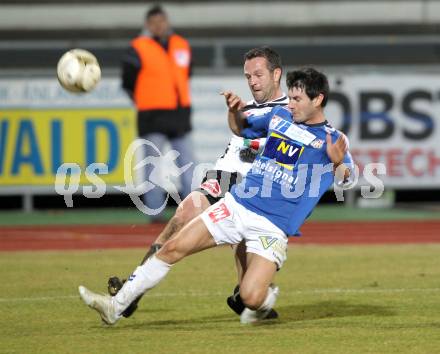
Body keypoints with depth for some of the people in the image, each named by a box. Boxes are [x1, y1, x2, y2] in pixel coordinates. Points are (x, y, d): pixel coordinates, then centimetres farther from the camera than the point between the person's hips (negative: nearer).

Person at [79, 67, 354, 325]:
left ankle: (268, 297, 18)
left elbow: (345, 180, -20)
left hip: (273, 227, -5)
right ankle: (116, 306, 2)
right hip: (237, 205, 5)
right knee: (174, 248, -6)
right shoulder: (279, 117, 11)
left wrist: (338, 163, -41)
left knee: (251, 298, -20)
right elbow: (240, 128, 28)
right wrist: (234, 111, 6)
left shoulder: (331, 140, -5)